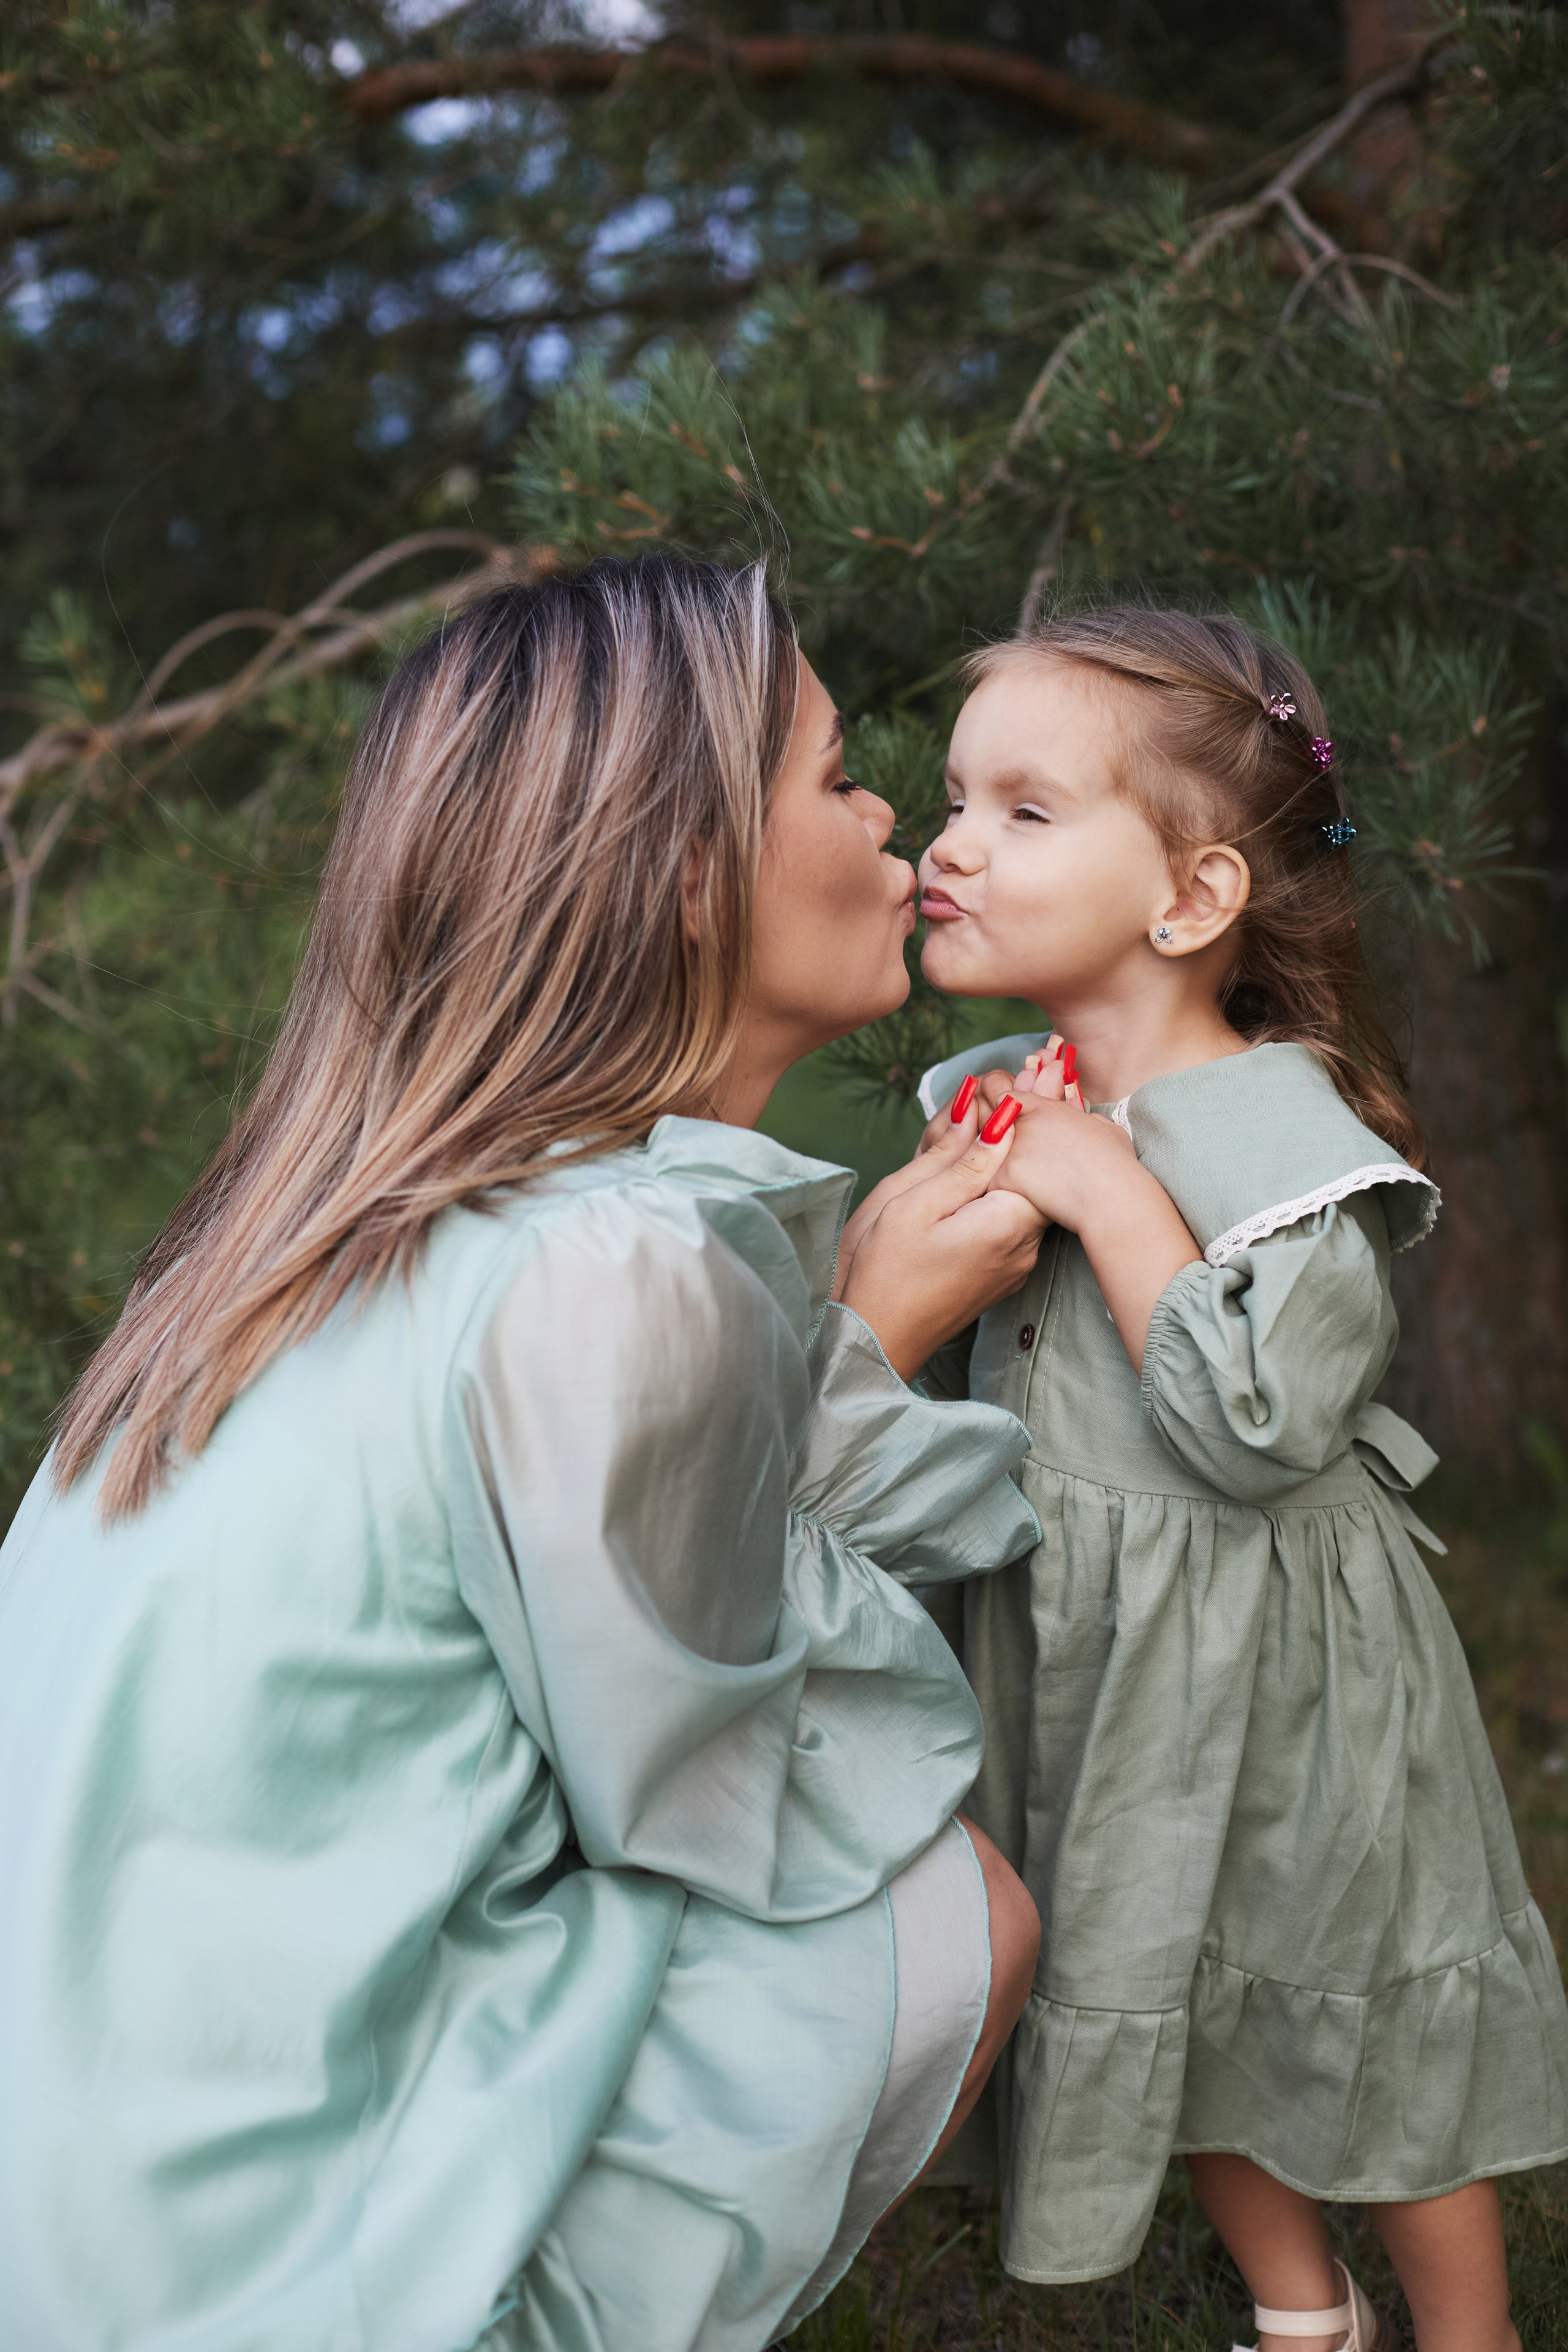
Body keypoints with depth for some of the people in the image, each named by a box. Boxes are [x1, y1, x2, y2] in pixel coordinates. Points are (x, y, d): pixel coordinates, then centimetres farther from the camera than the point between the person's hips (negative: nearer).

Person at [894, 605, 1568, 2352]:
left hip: (1267, 1675, -6)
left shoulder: (1280, 1130, -20)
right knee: (1171, 2010, 21)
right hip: (1083, 1673, 7)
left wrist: (1111, 1199, -28)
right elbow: (932, 1370, 12)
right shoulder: (989, 1100, 1)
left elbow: (1261, 1429, -29)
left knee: (1360, 2028, 12)